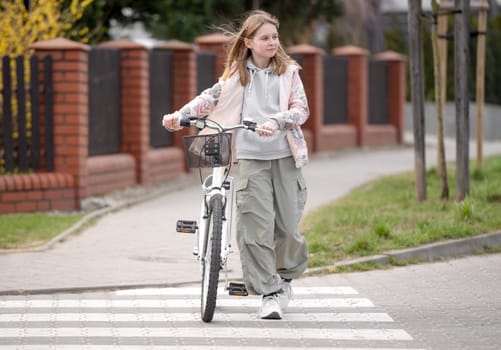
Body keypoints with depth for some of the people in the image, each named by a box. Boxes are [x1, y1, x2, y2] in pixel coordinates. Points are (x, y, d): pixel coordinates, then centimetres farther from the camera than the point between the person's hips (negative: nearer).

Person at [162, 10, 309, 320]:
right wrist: (180, 115, -2)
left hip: (284, 155, 0)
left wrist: (276, 121, -19)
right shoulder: (237, 74, 10)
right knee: (255, 227, -9)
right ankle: (270, 292, -3)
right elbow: (210, 98, 12)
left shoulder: (288, 71, 8)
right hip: (249, 157, 0)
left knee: (288, 225, 3)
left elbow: (302, 109, -1)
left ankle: (285, 277, 30)